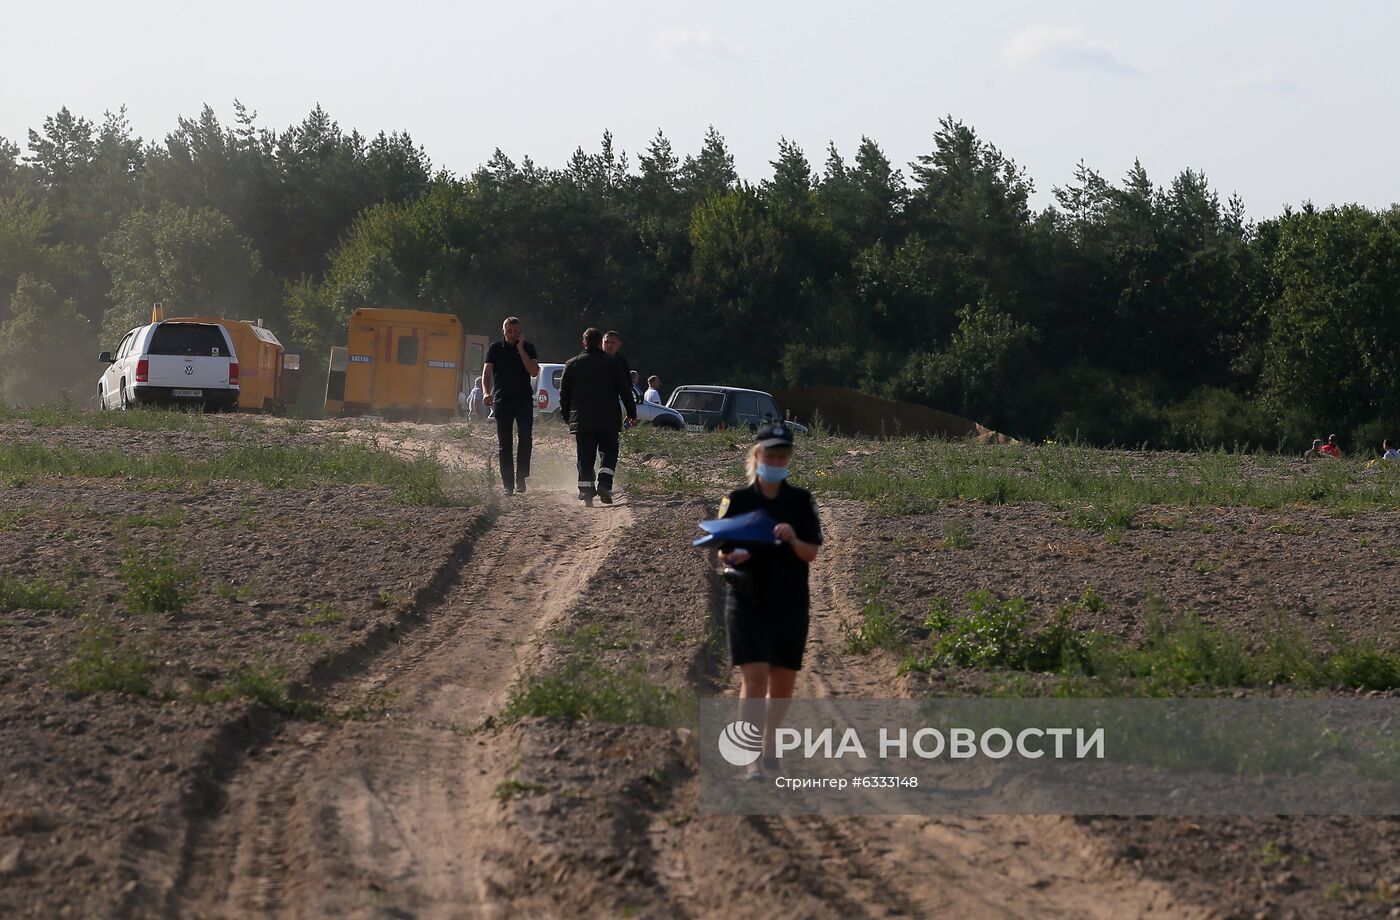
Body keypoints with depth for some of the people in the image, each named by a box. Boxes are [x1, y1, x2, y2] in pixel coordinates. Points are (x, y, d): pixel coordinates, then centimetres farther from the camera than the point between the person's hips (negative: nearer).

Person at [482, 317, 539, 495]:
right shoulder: (495, 348, 7)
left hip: (524, 400, -1)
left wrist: (520, 349, -10)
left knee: (525, 437, -17)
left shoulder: (528, 348, 7)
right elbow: (486, 373, 0)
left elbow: (534, 371, -6)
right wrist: (486, 393, -17)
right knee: (504, 443, 1)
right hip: (501, 400, 1)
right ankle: (508, 484, 5)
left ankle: (521, 478, -10)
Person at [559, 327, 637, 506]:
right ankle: (604, 484, -12)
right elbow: (625, 390, 2)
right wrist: (632, 412, 10)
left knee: (585, 457, 3)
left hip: (581, 421, 1)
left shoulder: (572, 364, 5)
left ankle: (586, 490, -6)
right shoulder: (612, 363, 0)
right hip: (608, 420, -1)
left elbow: (564, 392, 8)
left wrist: (566, 415, 19)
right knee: (609, 452, 8)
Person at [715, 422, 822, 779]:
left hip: (791, 603, 2)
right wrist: (733, 557, -20)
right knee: (754, 678, -14)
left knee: (783, 683, 9)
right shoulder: (737, 500, 0)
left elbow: (811, 553, 1)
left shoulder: (801, 501, 4)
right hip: (747, 601, -2)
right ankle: (753, 761, -18)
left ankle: (769, 750, 27)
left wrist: (793, 540, -19)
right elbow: (722, 552, 3)